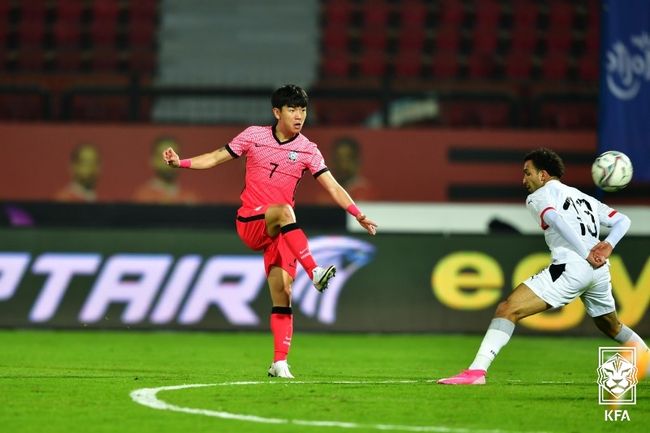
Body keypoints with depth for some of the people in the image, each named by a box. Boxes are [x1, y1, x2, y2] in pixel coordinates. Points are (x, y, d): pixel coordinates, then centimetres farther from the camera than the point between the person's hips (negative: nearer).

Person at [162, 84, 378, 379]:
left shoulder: (307, 150, 4)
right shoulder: (253, 136, 2)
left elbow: (332, 186, 0)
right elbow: (216, 158, 9)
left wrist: (358, 214, -11)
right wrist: (181, 162, -4)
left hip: (280, 232, 2)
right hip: (249, 222, -2)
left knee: (282, 294, -9)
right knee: (283, 210, -35)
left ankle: (279, 363, -5)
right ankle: (314, 272, -45)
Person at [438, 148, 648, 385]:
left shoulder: (537, 197, 10)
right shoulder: (585, 198, 30)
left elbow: (556, 220, -12)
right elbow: (623, 221, 22)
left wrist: (586, 255, -15)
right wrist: (607, 245, 6)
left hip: (570, 267, -7)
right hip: (600, 272, 7)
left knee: (508, 309, -10)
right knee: (613, 328, 32)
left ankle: (477, 370, -23)